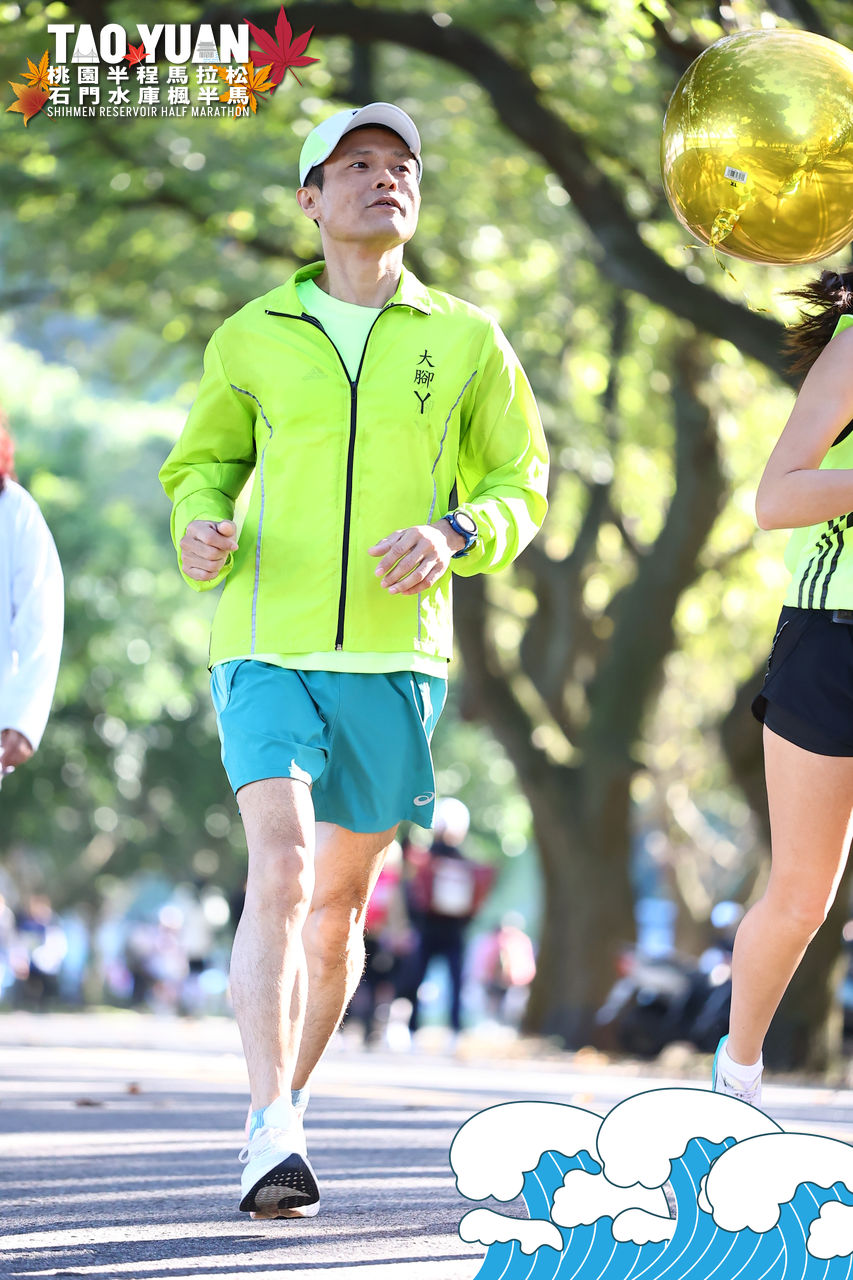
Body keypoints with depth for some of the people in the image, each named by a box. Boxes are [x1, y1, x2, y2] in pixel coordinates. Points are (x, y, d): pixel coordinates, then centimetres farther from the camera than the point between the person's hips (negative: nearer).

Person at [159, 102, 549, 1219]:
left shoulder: (467, 342, 5)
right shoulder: (253, 338, 5)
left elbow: (521, 488, 10)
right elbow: (205, 462, 18)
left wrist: (451, 537, -11)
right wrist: (201, 529, -5)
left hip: (395, 655, 2)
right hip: (268, 647, -2)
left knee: (340, 898, 11)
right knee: (279, 872, -19)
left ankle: (286, 1108, 29)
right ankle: (272, 1142, -23)